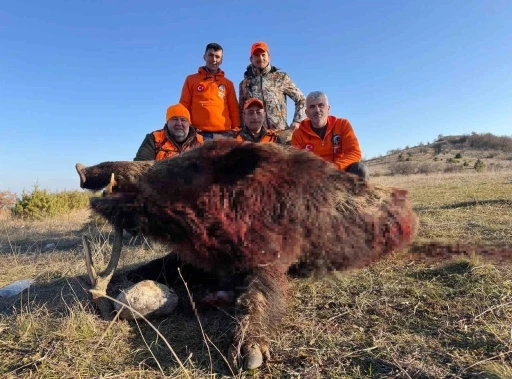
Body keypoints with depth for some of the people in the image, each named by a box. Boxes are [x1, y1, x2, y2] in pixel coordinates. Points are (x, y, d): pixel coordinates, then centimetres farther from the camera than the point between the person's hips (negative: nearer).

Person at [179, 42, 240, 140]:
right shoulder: (191, 79, 14)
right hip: (200, 133, -1)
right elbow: (184, 106, 10)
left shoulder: (228, 83, 18)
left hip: (224, 133, 2)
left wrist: (236, 130, 0)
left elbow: (234, 109, 14)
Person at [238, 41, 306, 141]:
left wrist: (297, 120, 0)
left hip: (281, 133, -1)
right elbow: (241, 111, 21)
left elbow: (301, 99, 12)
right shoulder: (245, 83, 15)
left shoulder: (281, 77, 9)